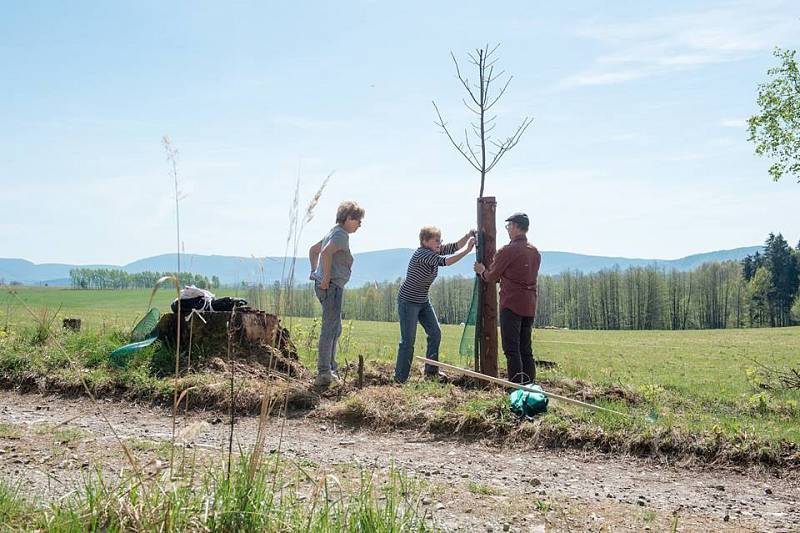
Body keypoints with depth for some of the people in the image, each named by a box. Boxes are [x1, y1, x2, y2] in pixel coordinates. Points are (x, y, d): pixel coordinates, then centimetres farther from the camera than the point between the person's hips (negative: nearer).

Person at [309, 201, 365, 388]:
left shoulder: (334, 233, 20)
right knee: (330, 329, -10)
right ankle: (324, 373, -11)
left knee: (335, 329, 17)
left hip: (327, 286, 11)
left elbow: (313, 250, 31)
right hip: (332, 286, -11)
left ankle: (330, 369, 22)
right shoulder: (341, 235, -12)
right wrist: (326, 279, -24)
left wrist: (315, 273, 25)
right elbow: (326, 253, -30)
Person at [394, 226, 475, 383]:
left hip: (423, 301, 9)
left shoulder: (435, 251, 1)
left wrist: (468, 236, -17)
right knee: (408, 340, -7)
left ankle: (431, 371, 17)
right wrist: (467, 249, -31)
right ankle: (400, 379, 0)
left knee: (435, 333, 6)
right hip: (408, 301, -9)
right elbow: (445, 262, -33)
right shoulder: (421, 254, -25)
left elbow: (454, 247, 1)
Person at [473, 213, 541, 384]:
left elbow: (492, 277, -3)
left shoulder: (508, 250, -10)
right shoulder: (535, 252, 13)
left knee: (512, 349, -6)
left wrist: (482, 271, 19)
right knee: (526, 349, 12)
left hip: (511, 305, -7)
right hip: (530, 306, 7)